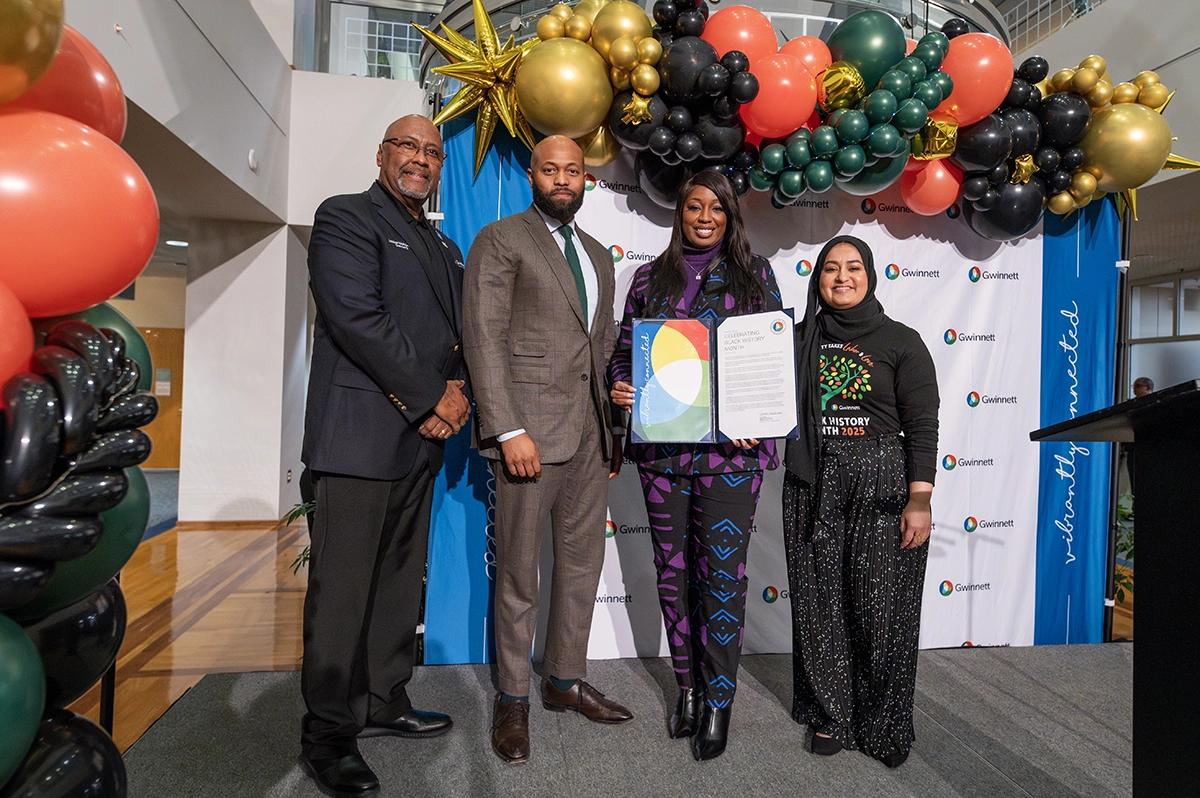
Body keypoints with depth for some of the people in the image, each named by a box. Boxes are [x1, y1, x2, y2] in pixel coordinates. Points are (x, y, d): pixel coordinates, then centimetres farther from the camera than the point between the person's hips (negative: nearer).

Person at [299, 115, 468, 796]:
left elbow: (461, 334, 20)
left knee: (401, 579, 13)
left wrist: (457, 394, -1)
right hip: (362, 432, -7)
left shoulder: (445, 247, 23)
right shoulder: (346, 217, -1)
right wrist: (430, 398, -13)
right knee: (343, 586, -2)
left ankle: (383, 702, 27)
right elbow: (357, 315, -15)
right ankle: (328, 735, 11)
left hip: (423, 436, 8)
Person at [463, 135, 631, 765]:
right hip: (529, 427, -7)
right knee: (518, 569, 3)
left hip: (590, 430, 7)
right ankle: (512, 699, 20)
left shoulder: (598, 255, 20)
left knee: (583, 561, 13)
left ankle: (565, 681, 30)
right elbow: (484, 338, -10)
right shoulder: (500, 240, -1)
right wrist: (508, 430, -18)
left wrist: (615, 429, 12)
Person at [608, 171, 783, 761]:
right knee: (673, 569, 10)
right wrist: (620, 387, -8)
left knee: (722, 573, 0)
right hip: (661, 445, 3)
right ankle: (687, 685, 29)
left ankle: (718, 701, 17)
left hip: (730, 447, -2)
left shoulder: (754, 274, 8)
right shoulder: (650, 277, 12)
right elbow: (624, 349, 14)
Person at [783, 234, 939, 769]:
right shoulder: (801, 340, 11)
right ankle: (830, 715, 25)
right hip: (813, 488, 3)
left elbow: (922, 426, -2)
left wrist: (920, 500, -10)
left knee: (881, 606, 1)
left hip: (882, 488, -2)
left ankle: (883, 726, 22)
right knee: (820, 605, 7)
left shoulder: (901, 342, 2)